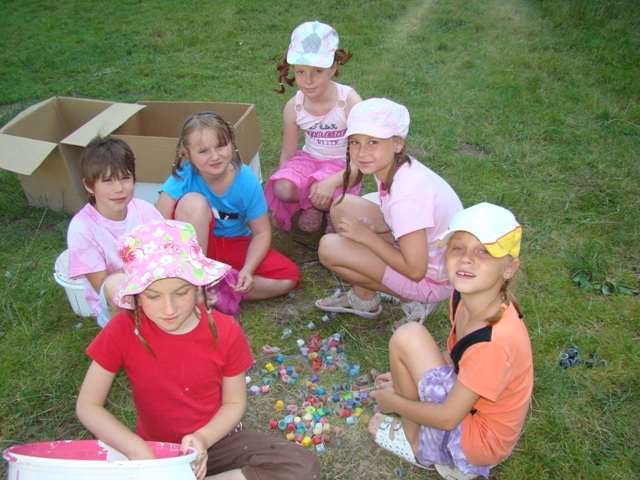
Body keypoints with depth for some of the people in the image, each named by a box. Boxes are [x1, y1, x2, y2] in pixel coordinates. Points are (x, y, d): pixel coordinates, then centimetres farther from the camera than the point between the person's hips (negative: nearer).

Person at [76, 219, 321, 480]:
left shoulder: (224, 331, -15)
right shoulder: (123, 330, -16)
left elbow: (234, 402, -4)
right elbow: (87, 405, -11)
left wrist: (202, 439, -23)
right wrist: (138, 451, -24)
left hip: (216, 440, 1)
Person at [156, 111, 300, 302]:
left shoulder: (247, 181, -18)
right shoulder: (182, 178, -22)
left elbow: (261, 232, -11)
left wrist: (247, 270, -25)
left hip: (234, 245, 2)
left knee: (289, 277, -16)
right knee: (194, 202, -32)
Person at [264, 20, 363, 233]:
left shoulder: (349, 101, -22)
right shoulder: (294, 106, -11)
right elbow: (287, 154, 1)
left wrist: (332, 181, -35)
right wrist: (276, 207, 6)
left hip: (343, 166, -3)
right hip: (309, 160, 3)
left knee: (323, 196, -34)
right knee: (282, 189, -27)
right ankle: (310, 204, 7)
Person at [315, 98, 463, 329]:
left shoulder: (407, 194, -33)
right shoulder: (391, 166, -8)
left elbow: (415, 270, -28)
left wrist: (367, 235, -18)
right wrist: (373, 227, -13)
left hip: (433, 277, -8)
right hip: (418, 248, 8)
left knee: (329, 248, -15)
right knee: (342, 206, 3)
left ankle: (413, 300, 3)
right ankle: (362, 297, 12)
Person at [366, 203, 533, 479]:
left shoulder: (495, 341, -33)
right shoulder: (462, 298, -10)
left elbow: (448, 418, -23)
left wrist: (394, 402, -8)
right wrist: (407, 376, 5)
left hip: (478, 442, -9)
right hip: (473, 411, 9)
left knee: (408, 337, -20)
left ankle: (414, 442, 4)